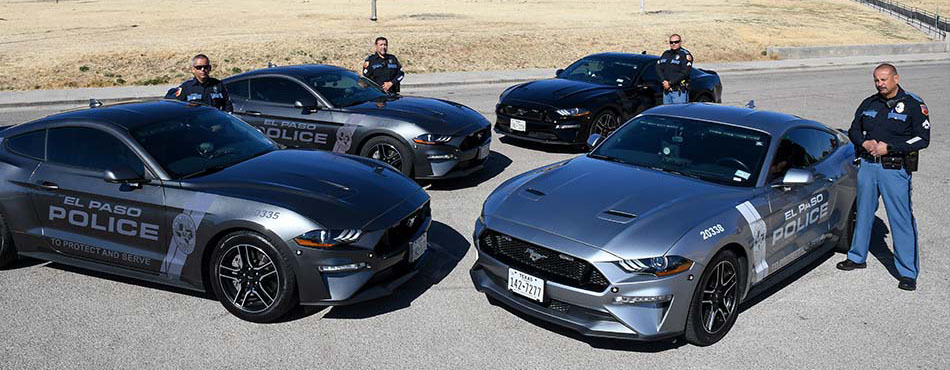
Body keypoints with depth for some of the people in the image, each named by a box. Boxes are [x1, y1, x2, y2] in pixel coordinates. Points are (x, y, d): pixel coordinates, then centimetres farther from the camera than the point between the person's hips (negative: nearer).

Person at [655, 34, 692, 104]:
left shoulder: (685, 54, -4)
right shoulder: (666, 54, 15)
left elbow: (685, 73, -14)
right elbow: (658, 68, 7)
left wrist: (670, 83, -15)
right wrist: (664, 81, -9)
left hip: (679, 91, -6)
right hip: (666, 91, 6)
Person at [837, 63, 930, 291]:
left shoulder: (914, 105, -3)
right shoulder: (868, 104, 10)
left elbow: (922, 139, -9)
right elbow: (853, 130, 16)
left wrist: (889, 147, -16)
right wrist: (865, 143, -5)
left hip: (895, 170, -5)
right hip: (867, 166, 5)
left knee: (902, 219, -5)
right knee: (863, 213, 16)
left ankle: (908, 273, 2)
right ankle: (858, 257, 32)